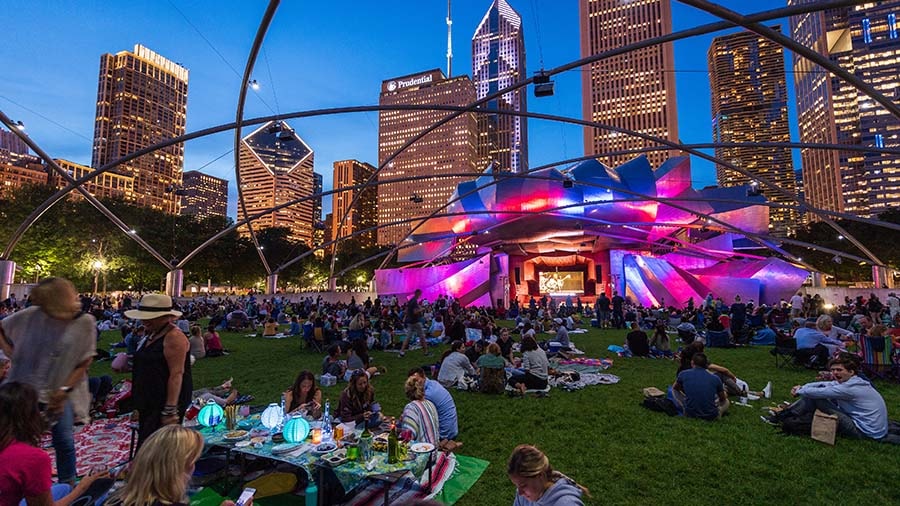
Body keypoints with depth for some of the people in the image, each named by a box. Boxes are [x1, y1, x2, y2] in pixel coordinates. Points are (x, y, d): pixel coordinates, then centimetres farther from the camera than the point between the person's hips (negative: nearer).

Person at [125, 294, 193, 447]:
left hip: (165, 403, -10)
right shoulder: (153, 335, 12)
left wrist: (170, 410, -24)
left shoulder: (173, 337, -18)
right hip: (150, 403, 10)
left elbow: (176, 374, -22)